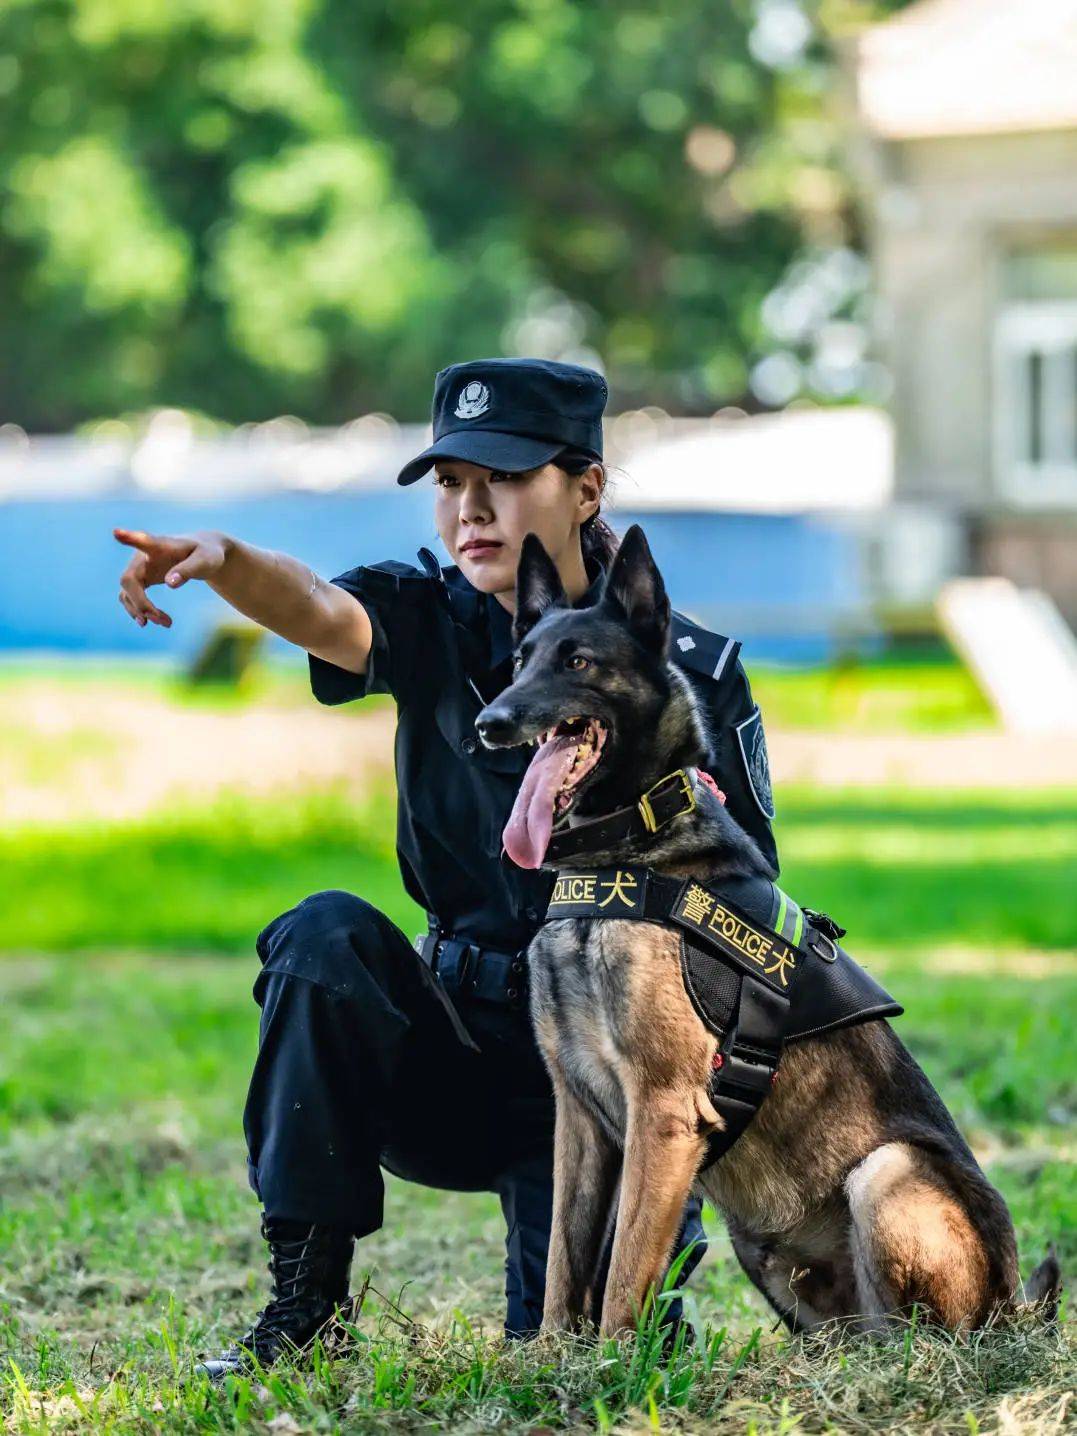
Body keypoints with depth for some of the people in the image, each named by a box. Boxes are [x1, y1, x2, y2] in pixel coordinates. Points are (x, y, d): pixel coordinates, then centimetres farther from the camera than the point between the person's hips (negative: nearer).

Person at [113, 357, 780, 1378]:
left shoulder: (688, 672, -9)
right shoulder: (433, 623, -4)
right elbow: (319, 610, -28)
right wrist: (222, 559, -51)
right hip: (458, 1053, 2)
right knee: (326, 936, -26)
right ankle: (307, 1299, -17)